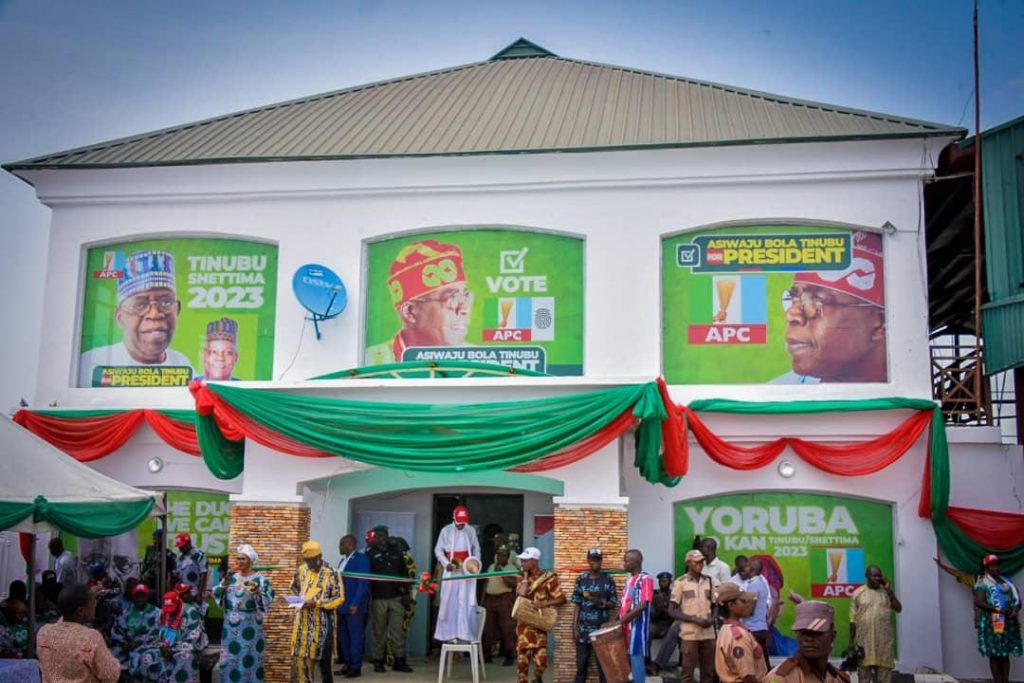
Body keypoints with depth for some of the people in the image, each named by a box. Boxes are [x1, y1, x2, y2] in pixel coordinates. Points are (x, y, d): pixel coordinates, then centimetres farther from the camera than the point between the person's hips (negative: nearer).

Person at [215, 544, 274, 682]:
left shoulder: (259, 579, -7)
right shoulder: (231, 576, 7)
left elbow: (268, 598, -15)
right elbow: (216, 593, 5)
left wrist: (257, 592, -32)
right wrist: (224, 584, -12)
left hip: (249, 625, -4)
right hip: (231, 624, 4)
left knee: (248, 656, 0)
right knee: (230, 657, 7)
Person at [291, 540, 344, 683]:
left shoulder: (330, 573, -14)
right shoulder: (302, 569, 3)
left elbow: (339, 597, -12)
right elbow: (294, 587, 21)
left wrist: (317, 603, -21)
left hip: (322, 622, -5)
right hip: (303, 621, 5)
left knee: (323, 657, 2)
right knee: (301, 655, 9)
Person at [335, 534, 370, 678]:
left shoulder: (361, 559, -9)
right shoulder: (343, 560, 17)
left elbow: (363, 583, -15)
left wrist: (355, 604, -20)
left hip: (354, 606, -8)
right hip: (342, 605, 8)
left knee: (355, 637, -2)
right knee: (343, 637, 10)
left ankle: (356, 667, 3)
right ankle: (347, 664, 18)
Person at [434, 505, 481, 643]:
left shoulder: (471, 531, 3)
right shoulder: (446, 530, -2)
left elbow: (476, 550, 11)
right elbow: (438, 550, 0)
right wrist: (446, 563, -15)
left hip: (467, 571, 1)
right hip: (451, 571, -1)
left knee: (466, 603, -4)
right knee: (449, 603, 1)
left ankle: (464, 635, -4)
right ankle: (448, 634, 7)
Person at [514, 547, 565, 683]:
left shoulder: (547, 578, -6)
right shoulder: (522, 577, 6)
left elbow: (562, 598, -10)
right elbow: (522, 594, -10)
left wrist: (544, 603, -21)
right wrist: (526, 576, -10)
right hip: (524, 623, 3)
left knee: (541, 659, -6)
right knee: (522, 657, 2)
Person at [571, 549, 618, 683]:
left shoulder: (608, 579, 1)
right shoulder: (581, 579, 3)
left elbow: (614, 603, 1)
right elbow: (577, 604, 3)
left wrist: (601, 603, -18)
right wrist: (575, 626, -3)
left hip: (602, 628, -1)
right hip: (584, 629, 1)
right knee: (581, 662, 5)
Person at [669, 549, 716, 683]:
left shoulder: (709, 581, 9)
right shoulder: (680, 582, -5)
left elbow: (715, 605, 16)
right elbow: (672, 610, -6)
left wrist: (713, 618, -6)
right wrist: (694, 619, -16)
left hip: (708, 633, 4)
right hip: (689, 634, -4)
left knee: (707, 671, 9)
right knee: (688, 672, 0)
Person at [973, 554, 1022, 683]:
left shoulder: (1006, 580, 15)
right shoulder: (982, 583, -4)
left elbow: (1017, 598, 16)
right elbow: (979, 602, -14)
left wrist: (1016, 609, -6)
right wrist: (999, 610, -21)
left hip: (1009, 623, 6)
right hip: (993, 623, -6)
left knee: (1005, 654, 9)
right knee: (995, 654, -1)